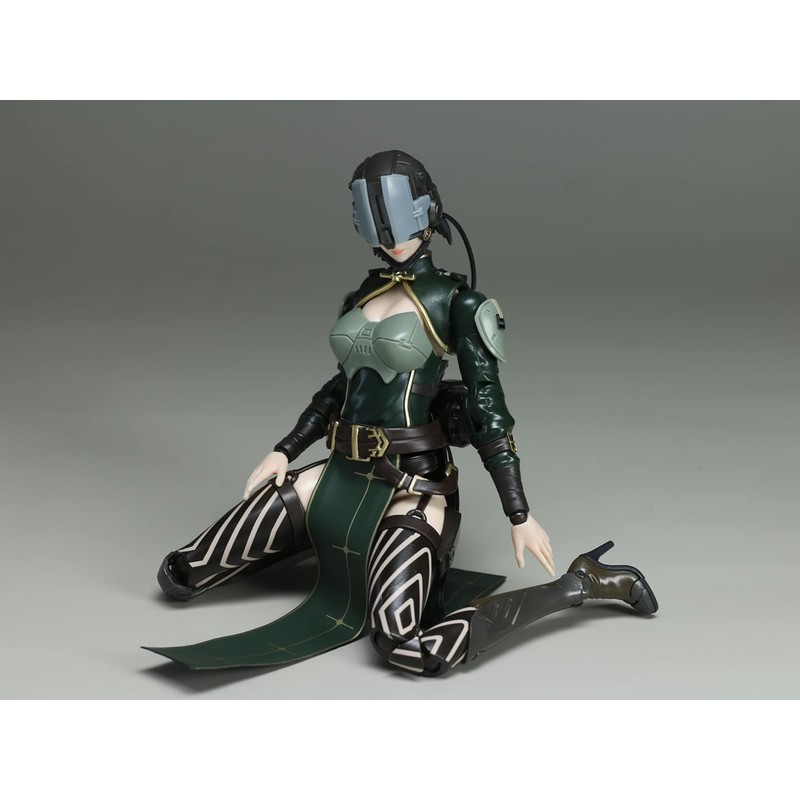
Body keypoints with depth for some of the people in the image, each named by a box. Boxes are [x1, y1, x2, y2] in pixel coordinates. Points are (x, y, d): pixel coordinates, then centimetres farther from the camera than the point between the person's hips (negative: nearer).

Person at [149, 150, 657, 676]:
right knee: (181, 577, 3)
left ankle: (585, 582, -8)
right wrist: (284, 452, 16)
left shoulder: (457, 302, -6)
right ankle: (319, 533, 28)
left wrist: (519, 517, -11)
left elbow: (487, 407, -9)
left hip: (413, 483, -6)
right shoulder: (361, 296, 12)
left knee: (414, 649, -32)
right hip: (341, 476, 6)